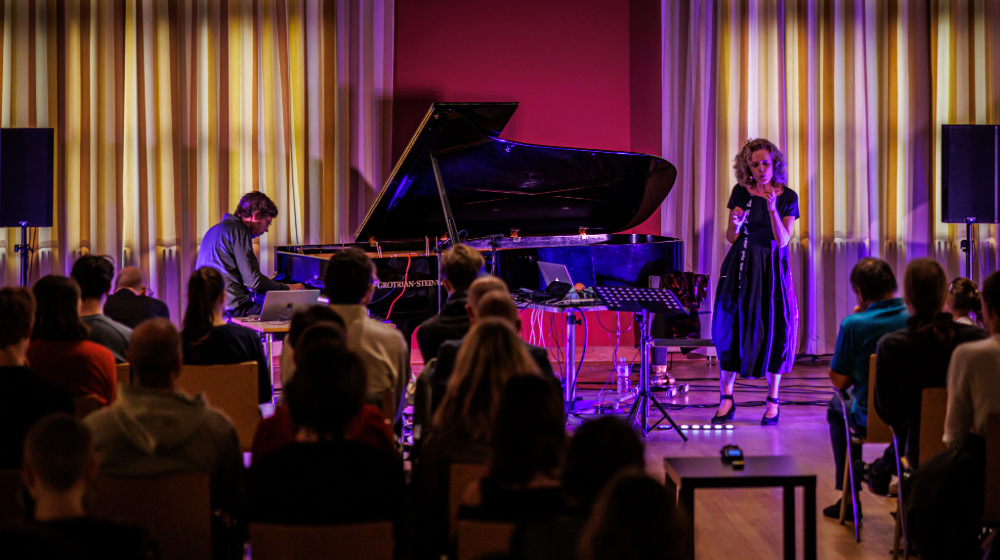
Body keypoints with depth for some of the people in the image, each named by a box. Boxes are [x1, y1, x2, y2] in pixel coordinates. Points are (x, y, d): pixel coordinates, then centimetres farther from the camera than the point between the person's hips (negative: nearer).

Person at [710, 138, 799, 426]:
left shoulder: (788, 197, -1)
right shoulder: (740, 192, 3)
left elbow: (782, 241, -9)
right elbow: (730, 238, 5)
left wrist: (772, 209, -20)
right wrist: (736, 224, -17)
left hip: (772, 269, -1)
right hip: (741, 267, 1)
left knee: (774, 328, 0)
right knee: (730, 326, -5)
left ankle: (773, 401, 11)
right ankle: (726, 398, 1)